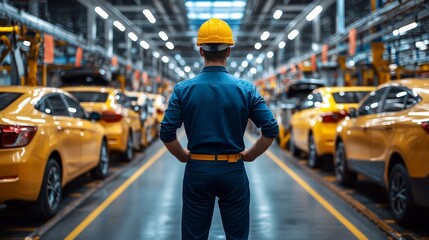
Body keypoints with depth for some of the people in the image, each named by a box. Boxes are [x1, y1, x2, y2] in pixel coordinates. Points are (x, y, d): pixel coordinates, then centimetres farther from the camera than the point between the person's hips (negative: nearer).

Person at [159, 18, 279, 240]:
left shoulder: (183, 89, -4)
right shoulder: (245, 89, -4)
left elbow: (166, 132, -9)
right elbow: (271, 130, -7)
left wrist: (184, 156, 7)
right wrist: (249, 155, 6)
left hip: (197, 171, 0)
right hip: (233, 172, 0)